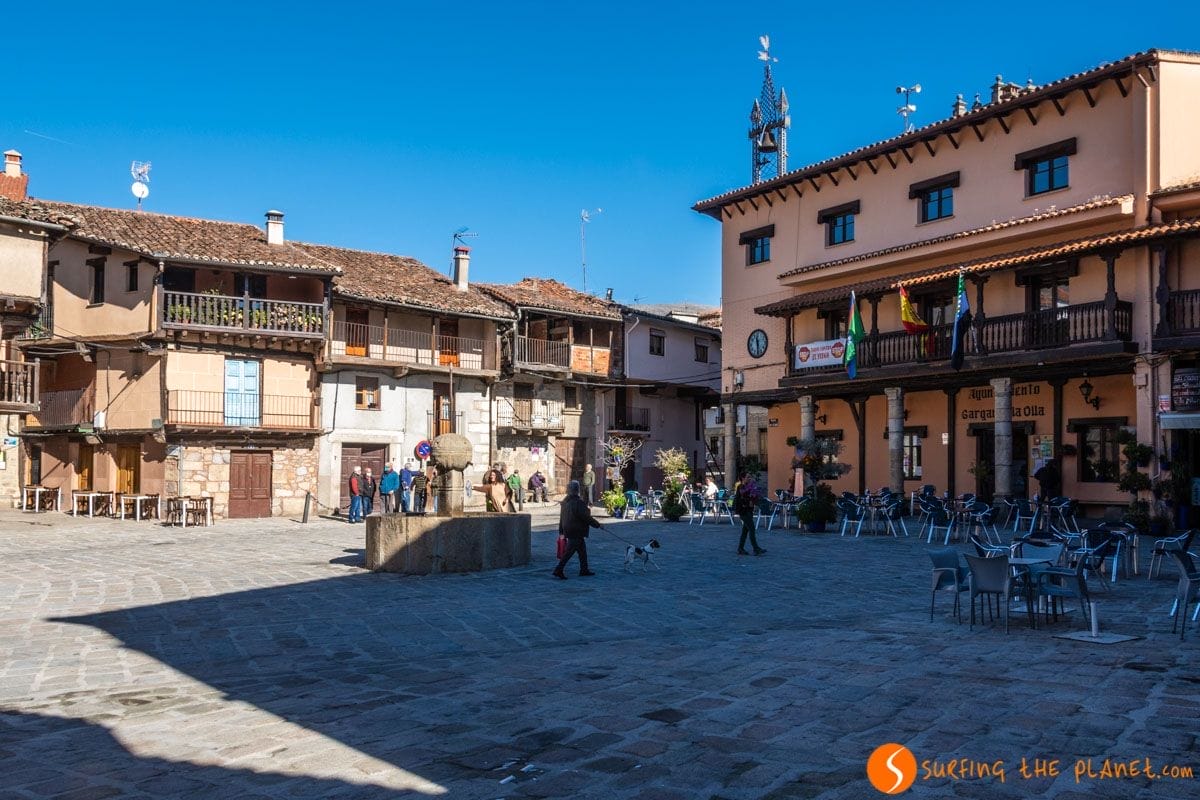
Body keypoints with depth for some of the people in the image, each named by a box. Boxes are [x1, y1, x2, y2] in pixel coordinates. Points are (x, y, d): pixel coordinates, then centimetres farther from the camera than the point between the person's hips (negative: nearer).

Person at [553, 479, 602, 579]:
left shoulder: (565, 501, 8)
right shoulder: (578, 502, -20)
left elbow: (561, 517, 15)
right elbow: (586, 517, -18)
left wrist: (561, 531, 22)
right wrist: (598, 525, -8)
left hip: (568, 530, 9)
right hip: (576, 532, -9)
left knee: (582, 550, 18)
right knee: (569, 552, -5)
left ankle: (584, 570, 24)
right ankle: (558, 570, -5)